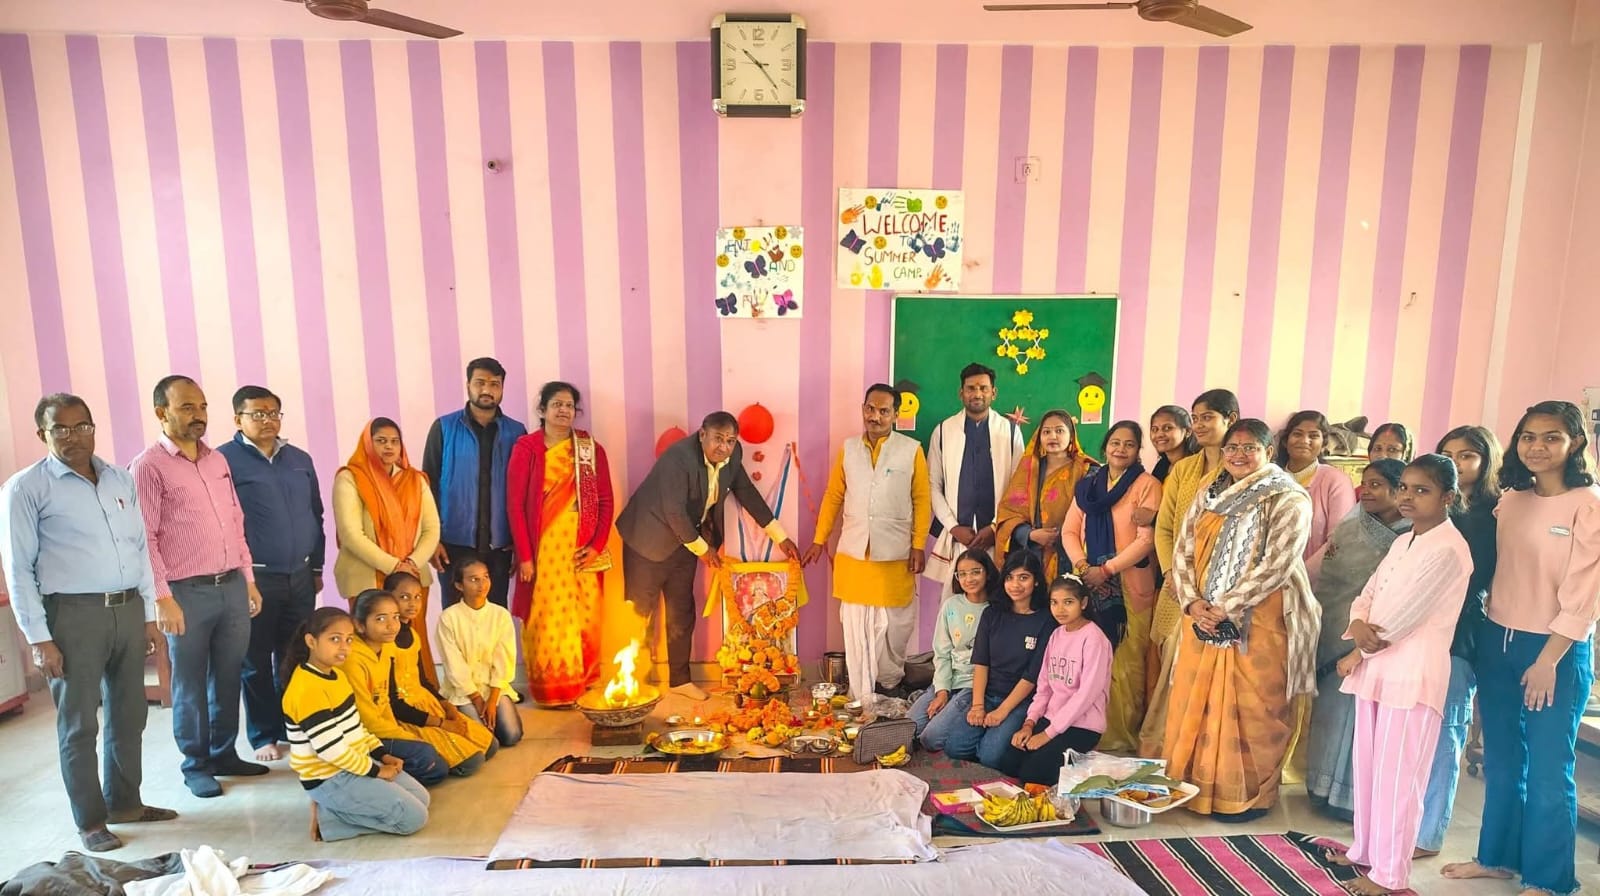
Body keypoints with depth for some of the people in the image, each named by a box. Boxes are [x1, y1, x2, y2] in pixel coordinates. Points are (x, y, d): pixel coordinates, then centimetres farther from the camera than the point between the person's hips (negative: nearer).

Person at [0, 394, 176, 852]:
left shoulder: (121, 479, 10)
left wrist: (148, 614, 12)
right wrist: (39, 638, -10)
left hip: (128, 610, 5)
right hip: (74, 615, -5)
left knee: (129, 716, 14)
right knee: (79, 724, 5)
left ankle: (125, 802, 30)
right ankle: (90, 821, 18)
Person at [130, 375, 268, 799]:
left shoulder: (217, 460, 11)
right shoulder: (148, 466, -8)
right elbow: (144, 538, -11)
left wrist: (249, 579, 13)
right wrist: (162, 598, -15)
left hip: (232, 586, 6)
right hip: (188, 592, -5)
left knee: (228, 676, 13)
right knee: (190, 683, 8)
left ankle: (224, 753, 27)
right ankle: (195, 765, 21)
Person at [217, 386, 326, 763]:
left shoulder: (300, 459, 10)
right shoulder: (224, 460, -7)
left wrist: (317, 567, 14)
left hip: (300, 576, 5)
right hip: (254, 578, -5)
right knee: (256, 662, 8)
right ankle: (264, 735, 21)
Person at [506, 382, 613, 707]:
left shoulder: (591, 449, 6)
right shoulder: (526, 448, -3)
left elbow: (605, 501, 6)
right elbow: (515, 504, -5)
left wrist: (597, 545, -4)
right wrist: (524, 555, -9)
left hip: (581, 549, 3)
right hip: (543, 546, -2)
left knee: (586, 618, 6)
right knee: (548, 618, 1)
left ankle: (584, 685, 21)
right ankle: (552, 689, 15)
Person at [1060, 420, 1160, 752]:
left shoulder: (1147, 485, -2)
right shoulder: (1087, 485, 13)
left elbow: (1147, 539, -10)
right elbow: (1069, 530, 10)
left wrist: (1106, 569, -15)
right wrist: (1081, 564, -8)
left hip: (1129, 586, -4)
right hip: (1089, 585, 4)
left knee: (1125, 666, -4)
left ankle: (1121, 738, 6)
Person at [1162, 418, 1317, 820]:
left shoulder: (1288, 500, -6)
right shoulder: (1208, 496, 12)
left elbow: (1277, 564, -16)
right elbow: (1182, 552, 8)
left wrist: (1226, 607, -17)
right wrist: (1193, 602, -8)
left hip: (1259, 621, -6)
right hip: (1204, 618, 6)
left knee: (1250, 710, 2)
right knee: (1194, 703, 11)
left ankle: (1247, 796, 18)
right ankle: (1194, 785, 26)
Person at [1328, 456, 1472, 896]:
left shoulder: (1447, 549, -14)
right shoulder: (1403, 542, 14)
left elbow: (1403, 617, -17)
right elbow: (1367, 595, 12)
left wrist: (1357, 654, -6)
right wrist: (1358, 625, -10)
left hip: (1413, 675, -8)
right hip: (1374, 668, 8)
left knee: (1396, 774, 0)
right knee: (1368, 766, 16)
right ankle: (1365, 850, 30)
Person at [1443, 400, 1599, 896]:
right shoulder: (1510, 501, 6)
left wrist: (1548, 660, -16)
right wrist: (1484, 637, 6)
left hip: (1556, 651, -5)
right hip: (1497, 642, 6)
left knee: (1548, 768, 5)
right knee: (1501, 759, 16)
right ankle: (1497, 855, 30)